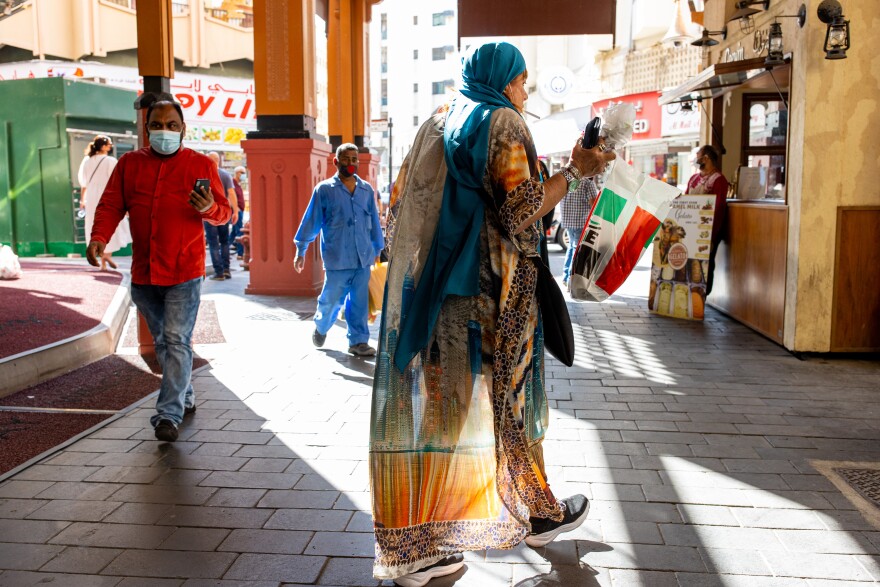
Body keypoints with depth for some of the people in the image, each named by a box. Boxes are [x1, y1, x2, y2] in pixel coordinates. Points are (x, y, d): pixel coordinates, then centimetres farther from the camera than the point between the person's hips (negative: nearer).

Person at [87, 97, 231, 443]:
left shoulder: (200, 165, 1)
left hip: (184, 272, -4)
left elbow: (224, 212, 1)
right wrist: (99, 237, -16)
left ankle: (169, 414, -7)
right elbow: (111, 205, 2)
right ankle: (185, 397, 33)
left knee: (177, 342, -9)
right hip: (143, 272, 4)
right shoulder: (129, 164, 8)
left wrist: (209, 209, -22)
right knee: (161, 342, 16)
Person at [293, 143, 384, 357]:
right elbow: (311, 220, 1)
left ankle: (358, 341, 12)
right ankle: (321, 327, 34)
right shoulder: (324, 189, -1)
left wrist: (377, 249, 18)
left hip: (363, 259, 3)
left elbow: (374, 221, 15)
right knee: (331, 300, 6)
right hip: (336, 259, -3)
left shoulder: (366, 190, 9)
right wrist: (301, 251, 1)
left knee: (360, 302, 4)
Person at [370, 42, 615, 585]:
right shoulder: (502, 123, -6)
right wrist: (574, 171, -7)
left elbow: (400, 209, 16)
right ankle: (535, 513, 29)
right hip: (488, 292, -7)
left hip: (427, 291, 7)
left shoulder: (435, 126, 16)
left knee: (433, 396, 6)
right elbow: (519, 213, -16)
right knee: (503, 395, 8)